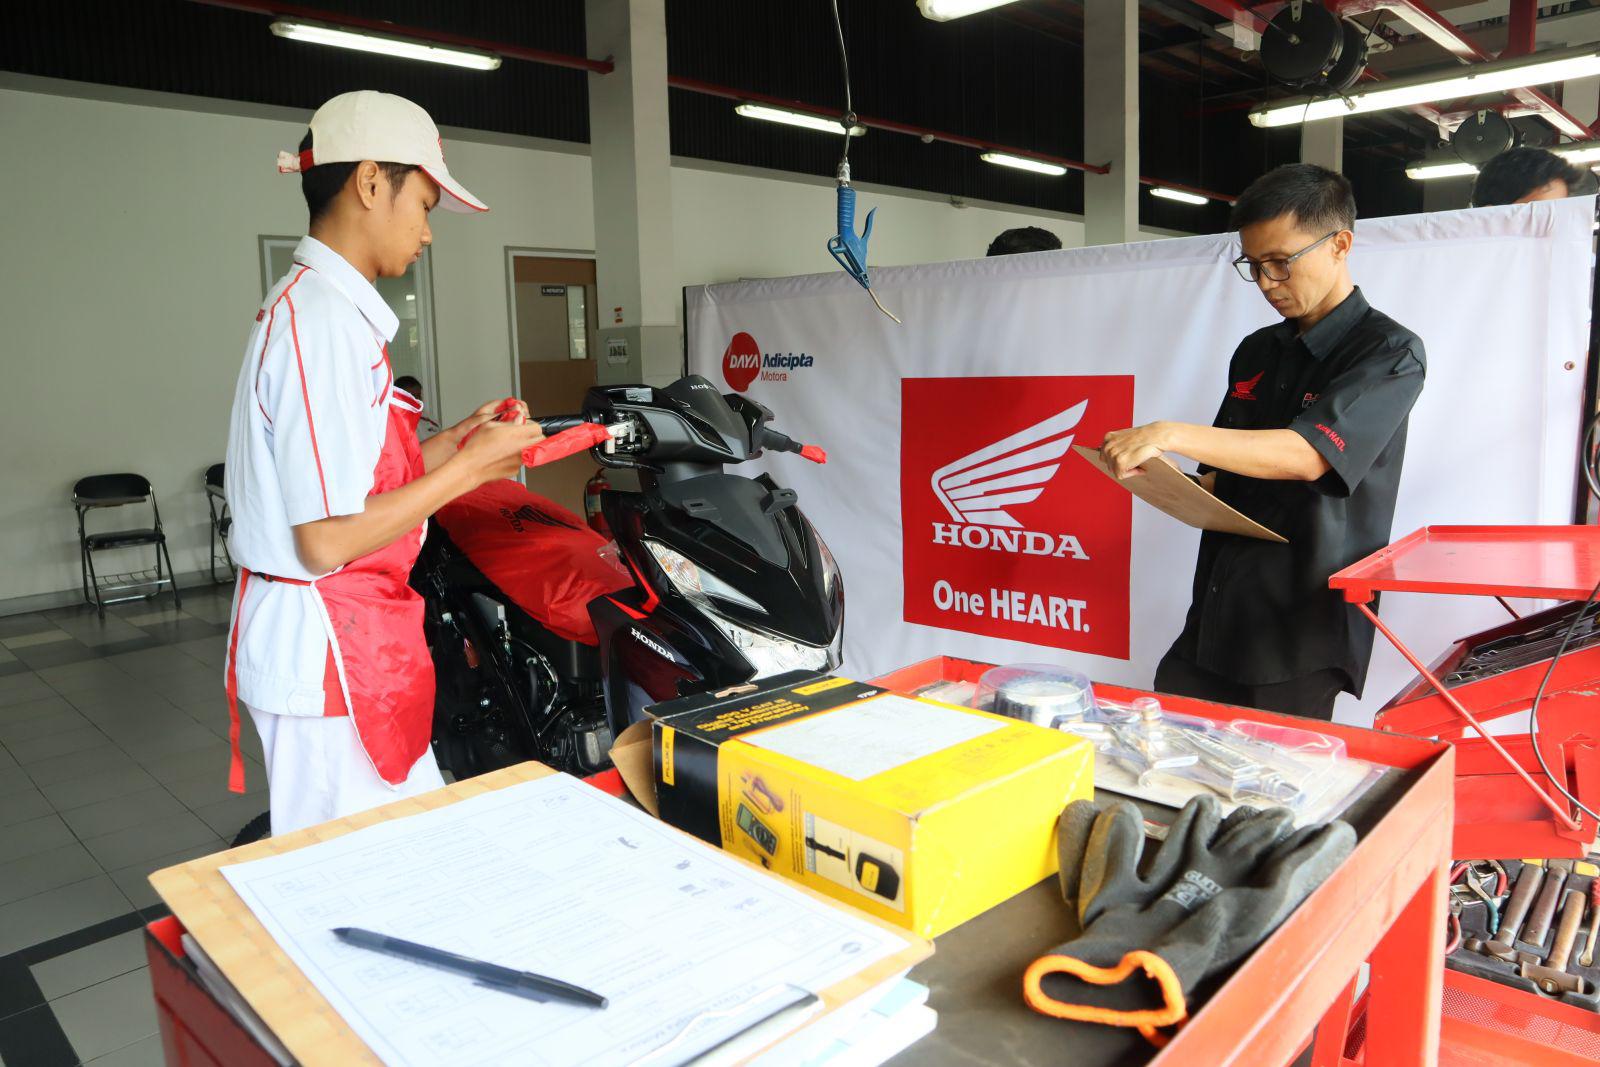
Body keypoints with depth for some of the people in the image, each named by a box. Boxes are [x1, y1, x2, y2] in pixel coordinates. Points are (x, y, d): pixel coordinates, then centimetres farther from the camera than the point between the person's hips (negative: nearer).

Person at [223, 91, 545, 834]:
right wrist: (471, 468, -14)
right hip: (332, 655, -10)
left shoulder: (313, 304, 13)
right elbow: (328, 539, -22)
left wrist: (451, 444, 10)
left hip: (352, 642, 10)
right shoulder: (325, 319, -19)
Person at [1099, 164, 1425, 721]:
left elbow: (1307, 455, -22)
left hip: (1302, 633, -6)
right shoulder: (1256, 352, 14)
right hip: (1214, 620, 6)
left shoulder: (1389, 353, -7)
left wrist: (1172, 435, -31)